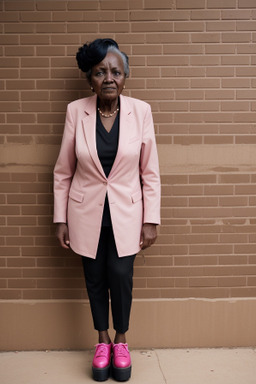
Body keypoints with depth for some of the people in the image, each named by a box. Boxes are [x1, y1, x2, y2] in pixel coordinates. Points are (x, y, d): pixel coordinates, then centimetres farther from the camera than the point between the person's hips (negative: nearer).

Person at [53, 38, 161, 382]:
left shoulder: (141, 111, -7)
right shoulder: (76, 111, -7)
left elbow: (150, 172, -3)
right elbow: (63, 171, 0)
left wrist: (151, 220, -4)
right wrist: (60, 219, 0)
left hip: (125, 214, 0)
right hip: (86, 214, 1)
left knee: (121, 277, 0)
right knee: (95, 278, 11)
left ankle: (121, 341, 29)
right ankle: (103, 341, 35)